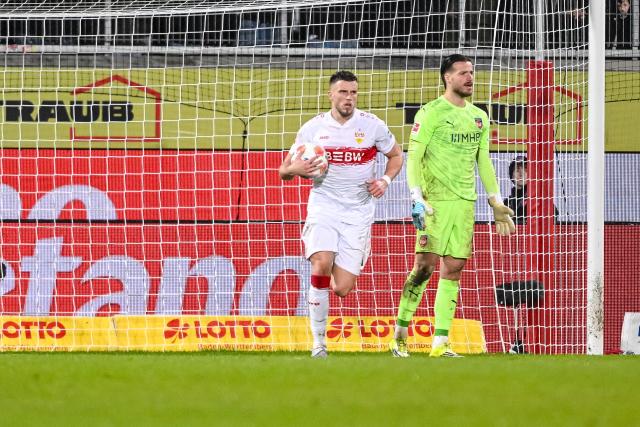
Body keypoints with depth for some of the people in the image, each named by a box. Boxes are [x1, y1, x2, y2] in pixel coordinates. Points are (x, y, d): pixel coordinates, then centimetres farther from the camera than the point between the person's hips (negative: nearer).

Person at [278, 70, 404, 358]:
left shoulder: (372, 126, 1)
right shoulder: (313, 128, 1)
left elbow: (396, 156, 17)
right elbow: (284, 171, 8)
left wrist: (385, 180, -3)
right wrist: (294, 169, -16)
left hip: (358, 213, 1)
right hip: (323, 205, -1)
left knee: (342, 290, -7)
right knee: (322, 264, -27)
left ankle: (339, 273, 33)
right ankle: (318, 341, -17)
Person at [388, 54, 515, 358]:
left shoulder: (479, 117, 15)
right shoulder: (431, 113, -4)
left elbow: (484, 162, 21)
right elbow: (413, 157, -6)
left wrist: (496, 202, 16)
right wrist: (416, 197, -16)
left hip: (465, 202, 6)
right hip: (435, 200, -6)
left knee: (453, 269, 2)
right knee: (425, 265, -11)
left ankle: (440, 343, 2)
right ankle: (399, 335, -1)